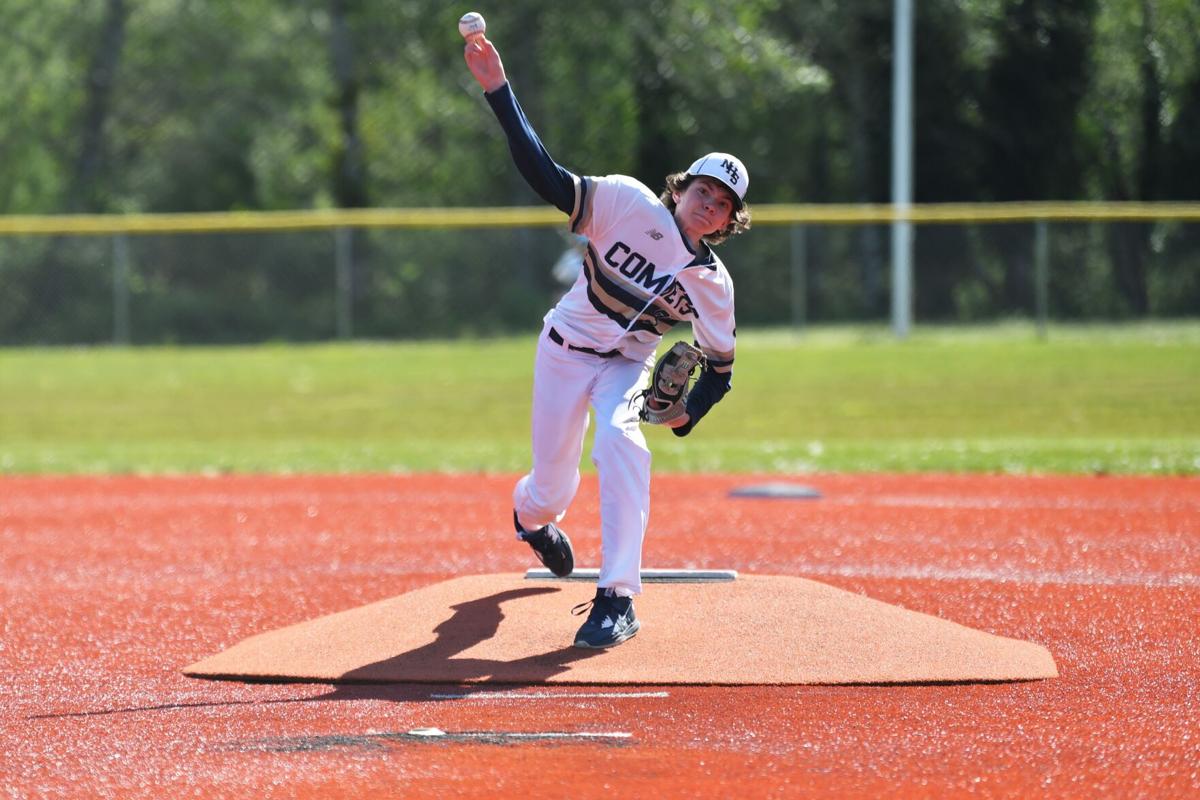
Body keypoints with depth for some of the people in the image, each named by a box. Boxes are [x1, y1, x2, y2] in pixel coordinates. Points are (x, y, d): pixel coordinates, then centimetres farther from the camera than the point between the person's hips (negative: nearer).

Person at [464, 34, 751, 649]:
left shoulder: (713, 283, -7)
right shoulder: (631, 204, -14)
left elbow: (720, 367, 4)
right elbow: (547, 179, -22)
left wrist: (687, 416, -11)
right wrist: (499, 92, -31)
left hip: (626, 365, 0)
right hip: (564, 350, 0)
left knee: (619, 441, -33)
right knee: (552, 490, 1)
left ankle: (618, 598, -34)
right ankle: (532, 513, 46)